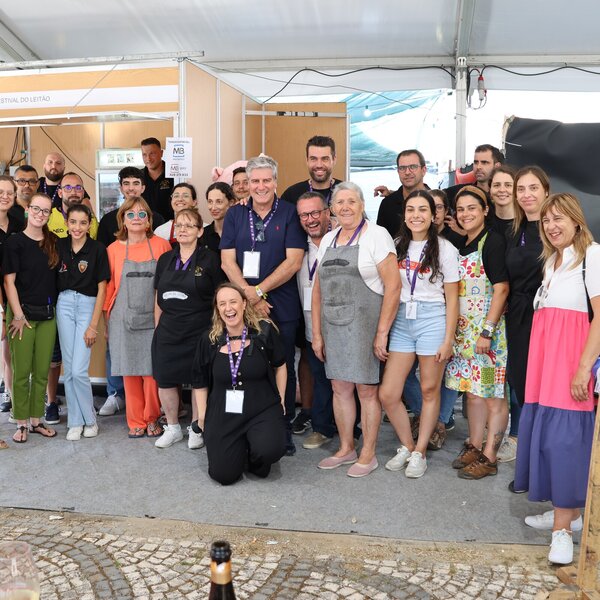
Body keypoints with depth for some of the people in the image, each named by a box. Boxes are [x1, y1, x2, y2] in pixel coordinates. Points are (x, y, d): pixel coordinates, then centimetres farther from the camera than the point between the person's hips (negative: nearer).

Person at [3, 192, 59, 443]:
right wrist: (18, 315, -11)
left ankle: (36, 420, 19)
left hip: (47, 314, 4)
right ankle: (21, 423, 13)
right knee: (22, 371, 2)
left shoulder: (53, 242, 8)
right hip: (23, 313, -4)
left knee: (42, 371, 8)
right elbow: (9, 281, -7)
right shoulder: (15, 242, -5)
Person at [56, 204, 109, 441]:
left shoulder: (98, 249, -7)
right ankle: (75, 421, 18)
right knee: (68, 369, 6)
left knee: (79, 370, -9)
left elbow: (101, 288, -5)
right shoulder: (60, 246, 4)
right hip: (64, 305, 4)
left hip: (88, 306, -3)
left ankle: (90, 420, 12)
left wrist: (93, 325, -8)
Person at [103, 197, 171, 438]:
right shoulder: (113, 249, 5)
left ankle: (152, 419, 18)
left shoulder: (161, 246, 2)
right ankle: (136, 422, 19)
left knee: (153, 371, -1)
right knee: (130, 372, 5)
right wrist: (106, 322, 6)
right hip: (123, 320, 1)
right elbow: (108, 287, 7)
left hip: (153, 318, -1)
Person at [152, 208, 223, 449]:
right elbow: (159, 299, 15)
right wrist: (158, 329, 12)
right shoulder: (165, 260, 11)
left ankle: (196, 429, 21)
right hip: (168, 331, 4)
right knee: (164, 380, 6)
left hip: (199, 331, -4)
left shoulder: (209, 259, -3)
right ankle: (173, 428, 25)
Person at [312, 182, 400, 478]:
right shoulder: (328, 239, 13)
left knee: (367, 389, 3)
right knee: (340, 387, 12)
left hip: (365, 324, -6)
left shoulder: (376, 235, -6)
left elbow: (393, 286, -11)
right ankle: (346, 449, 28)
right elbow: (318, 289, 14)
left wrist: (382, 332, -15)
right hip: (333, 325, 6)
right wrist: (316, 333, 9)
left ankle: (368, 454, 18)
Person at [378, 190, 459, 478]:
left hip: (432, 320, -3)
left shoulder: (445, 249, -1)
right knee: (387, 394, 0)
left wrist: (448, 339, -5)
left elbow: (452, 298, 0)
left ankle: (420, 453, 22)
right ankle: (407, 446, 22)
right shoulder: (397, 246, 8)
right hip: (401, 321, 3)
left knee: (429, 390, 7)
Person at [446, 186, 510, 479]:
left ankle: (489, 457, 9)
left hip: (489, 328, -8)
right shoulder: (461, 244, 12)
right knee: (472, 389, 14)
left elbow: (501, 289, -16)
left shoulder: (493, 241, -11)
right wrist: (452, 328, 11)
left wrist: (487, 331, -19)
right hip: (464, 329, 8)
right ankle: (474, 446, 25)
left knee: (492, 393, 0)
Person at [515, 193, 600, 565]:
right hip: (543, 352, 8)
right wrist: (540, 362, 10)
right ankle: (570, 512, 22)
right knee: (542, 430, 8)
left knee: (562, 433, -9)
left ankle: (562, 527, -1)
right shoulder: (551, 260, 20)